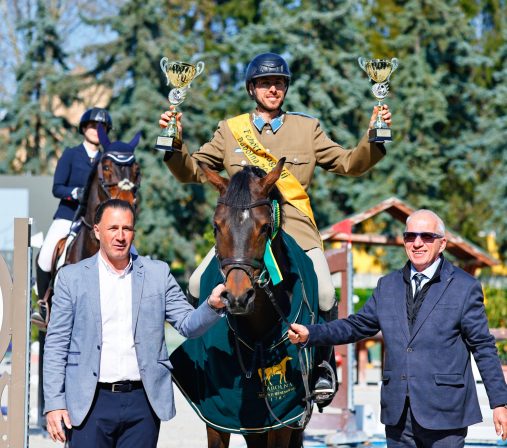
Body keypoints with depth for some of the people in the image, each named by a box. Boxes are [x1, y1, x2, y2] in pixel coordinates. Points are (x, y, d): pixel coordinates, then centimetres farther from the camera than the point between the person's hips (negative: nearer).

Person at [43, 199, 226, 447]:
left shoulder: (158, 273, 8)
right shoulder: (72, 277, 4)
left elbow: (188, 324, 7)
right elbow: (56, 344, 3)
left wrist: (212, 305, -15)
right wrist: (54, 404, -4)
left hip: (143, 400, 1)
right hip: (90, 403, -1)